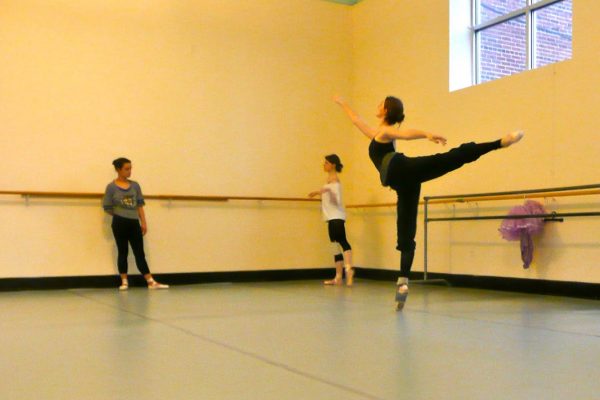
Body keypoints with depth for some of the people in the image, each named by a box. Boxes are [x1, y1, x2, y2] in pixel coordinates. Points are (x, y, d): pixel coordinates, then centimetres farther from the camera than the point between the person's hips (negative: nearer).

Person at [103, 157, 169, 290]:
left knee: (140, 253, 5)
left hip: (134, 223, 3)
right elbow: (107, 208, -2)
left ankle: (151, 282, 3)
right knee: (123, 252, 5)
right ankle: (124, 282, 15)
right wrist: (121, 215, 1)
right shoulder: (111, 187, -4)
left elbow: (140, 205, 7)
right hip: (120, 224, -3)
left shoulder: (135, 185, 7)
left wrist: (143, 222, 3)